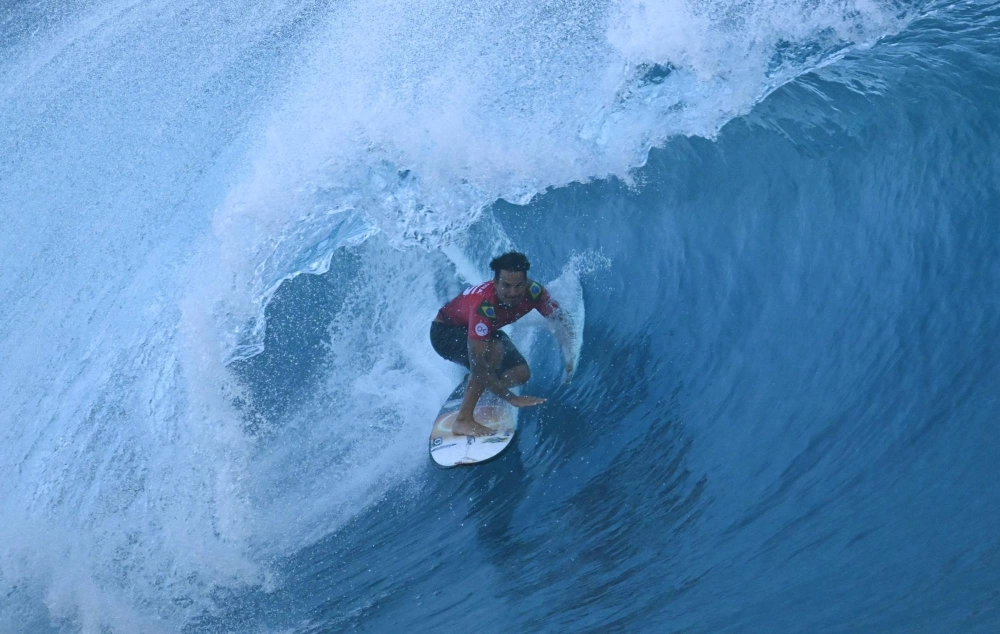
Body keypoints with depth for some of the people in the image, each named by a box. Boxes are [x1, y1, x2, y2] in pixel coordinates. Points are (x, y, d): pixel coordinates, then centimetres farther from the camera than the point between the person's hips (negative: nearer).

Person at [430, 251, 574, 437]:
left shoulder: (533, 292, -26)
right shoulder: (484, 307, -43)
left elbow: (560, 319, -8)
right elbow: (476, 362, -44)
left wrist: (570, 358, -17)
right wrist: (512, 398, -41)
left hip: (485, 331, 7)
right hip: (446, 331, -7)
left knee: (521, 374, -10)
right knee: (493, 350, -35)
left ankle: (469, 390, 17)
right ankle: (463, 420, -26)